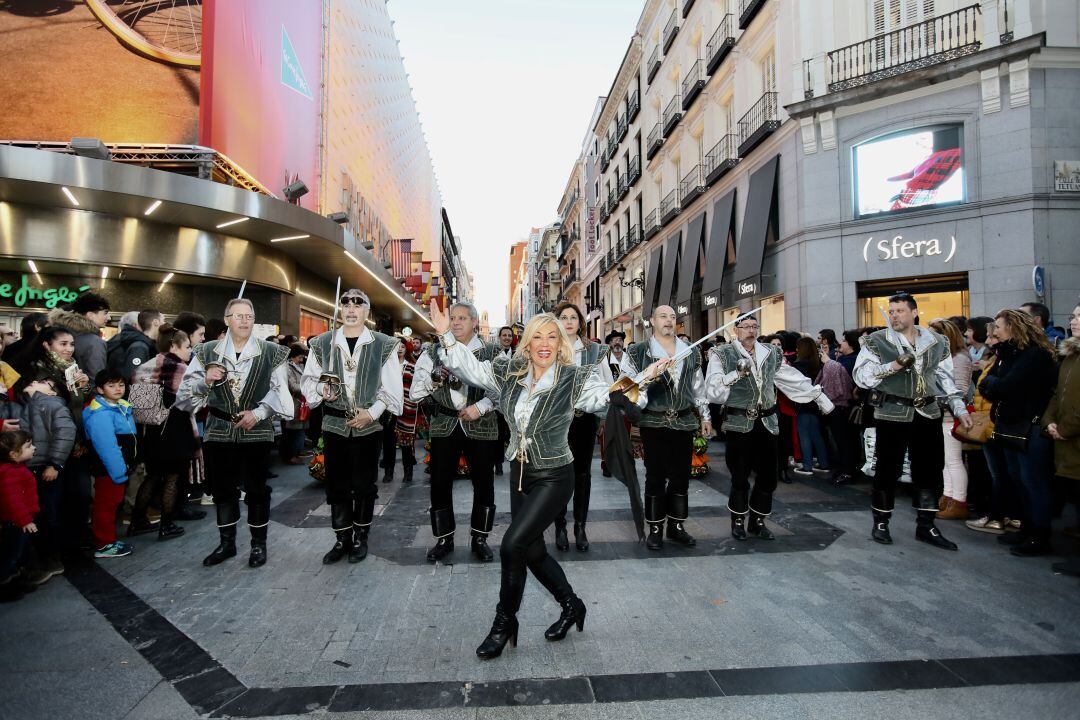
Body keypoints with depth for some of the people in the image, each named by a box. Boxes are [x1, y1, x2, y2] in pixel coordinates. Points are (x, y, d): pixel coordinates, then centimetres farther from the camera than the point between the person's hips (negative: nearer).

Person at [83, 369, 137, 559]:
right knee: (106, 505, 1)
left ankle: (109, 539, 29)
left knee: (114, 502, 17)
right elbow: (107, 447, -25)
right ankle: (104, 545, 12)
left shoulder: (122, 407, 8)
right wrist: (119, 471, -24)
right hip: (108, 470, -9)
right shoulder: (100, 415, -20)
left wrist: (126, 466, 13)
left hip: (120, 466, 9)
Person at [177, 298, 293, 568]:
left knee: (256, 489, 6)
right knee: (223, 489, 12)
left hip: (257, 434, -2)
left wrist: (258, 413, -16)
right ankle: (226, 543, 28)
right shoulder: (206, 352, 6)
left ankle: (258, 544, 20)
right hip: (218, 432, 2)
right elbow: (185, 392, 4)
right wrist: (205, 381, -16)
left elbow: (280, 391, -4)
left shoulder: (271, 353, 0)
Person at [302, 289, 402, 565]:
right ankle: (342, 539, 23)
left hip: (369, 425, -2)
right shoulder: (322, 343, 5)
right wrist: (321, 389, -11)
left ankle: (361, 538, 23)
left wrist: (372, 411, -12)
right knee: (337, 485, 8)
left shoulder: (384, 345, -1)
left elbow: (393, 387, -2)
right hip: (334, 425, 2)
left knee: (364, 485, 6)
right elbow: (308, 380, 10)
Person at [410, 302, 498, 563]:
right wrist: (434, 377, -12)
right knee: (440, 483, 5)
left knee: (483, 483, 6)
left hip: (480, 427, -1)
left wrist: (480, 407, -16)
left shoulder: (491, 353, 2)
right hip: (443, 426, 2)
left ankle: (480, 538, 23)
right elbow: (416, 392, 7)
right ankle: (444, 539, 22)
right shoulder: (434, 352, 8)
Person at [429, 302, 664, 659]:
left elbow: (607, 395, -20)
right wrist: (446, 334, -10)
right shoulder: (509, 372, -1)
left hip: (554, 478, -6)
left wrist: (638, 381, -36)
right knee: (532, 550, 14)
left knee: (512, 544, -12)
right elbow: (469, 367, 1)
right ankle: (571, 605, 39)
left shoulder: (575, 379, -13)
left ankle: (504, 622, 13)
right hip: (519, 473, 6)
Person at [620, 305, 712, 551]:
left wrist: (704, 416, 15)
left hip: (684, 422, 4)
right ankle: (655, 529, 14)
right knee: (655, 477, 2)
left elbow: (699, 388, 16)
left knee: (681, 476, 9)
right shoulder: (637, 352, -1)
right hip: (654, 423, -4)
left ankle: (676, 526, 23)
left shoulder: (691, 353, 12)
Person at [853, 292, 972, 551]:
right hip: (892, 414, -4)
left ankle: (926, 525, 22)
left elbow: (946, 379, 15)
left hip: (928, 414, 4)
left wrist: (960, 409, 8)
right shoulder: (877, 341, -3)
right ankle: (881, 522, 18)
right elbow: (861, 376, -10)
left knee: (930, 469, 8)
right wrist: (892, 367, -21)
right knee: (888, 469, 3)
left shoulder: (937, 342, 10)